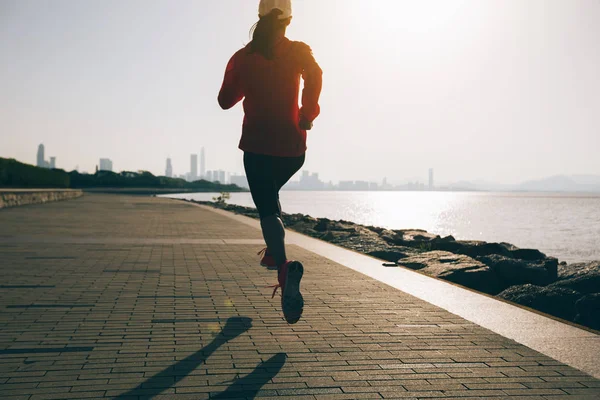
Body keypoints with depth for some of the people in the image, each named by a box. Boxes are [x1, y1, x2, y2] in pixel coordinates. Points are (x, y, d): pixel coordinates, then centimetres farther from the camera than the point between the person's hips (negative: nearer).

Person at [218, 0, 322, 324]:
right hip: (293, 146, 2)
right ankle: (274, 251, 20)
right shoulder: (299, 52, 2)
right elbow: (314, 76, -20)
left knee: (268, 209, -7)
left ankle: (285, 267, -33)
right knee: (269, 193, 29)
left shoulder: (242, 57, 5)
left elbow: (225, 100, 11)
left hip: (257, 145, -2)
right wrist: (308, 113, -15)